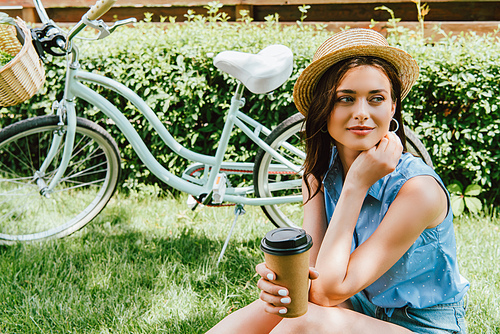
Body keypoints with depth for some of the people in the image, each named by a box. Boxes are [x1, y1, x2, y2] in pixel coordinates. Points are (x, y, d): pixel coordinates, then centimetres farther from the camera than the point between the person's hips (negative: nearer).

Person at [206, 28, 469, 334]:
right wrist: (281, 282, -33)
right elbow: (314, 278, -9)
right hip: (360, 308, 5)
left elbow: (328, 292, -25)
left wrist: (357, 184, -27)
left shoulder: (419, 189, -25)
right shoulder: (318, 171, -5)